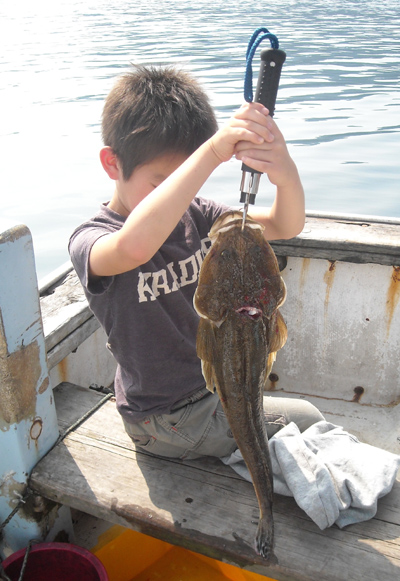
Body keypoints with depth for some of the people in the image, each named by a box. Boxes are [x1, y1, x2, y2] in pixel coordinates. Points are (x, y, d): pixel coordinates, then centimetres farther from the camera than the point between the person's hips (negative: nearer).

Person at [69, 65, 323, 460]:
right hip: (164, 424, -6)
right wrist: (213, 151, -50)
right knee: (309, 421, 6)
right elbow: (135, 246, -51)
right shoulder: (90, 241, -24)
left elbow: (284, 226, -14)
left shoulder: (194, 215, -7)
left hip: (217, 388, 6)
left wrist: (285, 173, -36)